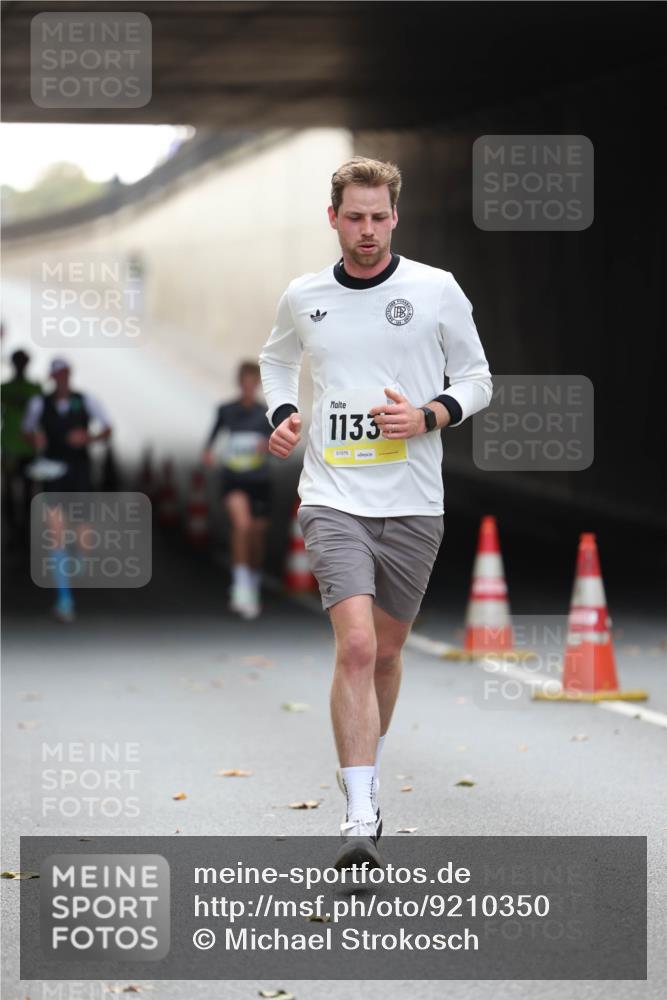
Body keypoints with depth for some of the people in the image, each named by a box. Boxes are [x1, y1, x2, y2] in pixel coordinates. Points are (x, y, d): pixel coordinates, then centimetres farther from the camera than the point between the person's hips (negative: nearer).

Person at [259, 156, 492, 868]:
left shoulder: (437, 290, 0)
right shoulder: (303, 297, 5)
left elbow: (475, 378, 8)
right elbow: (276, 358, 25)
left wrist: (426, 417, -11)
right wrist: (280, 414, 6)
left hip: (413, 504, 1)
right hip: (332, 500, -1)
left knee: (385, 650, 13)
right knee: (355, 645, -18)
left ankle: (366, 775, 39)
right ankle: (359, 818, -21)